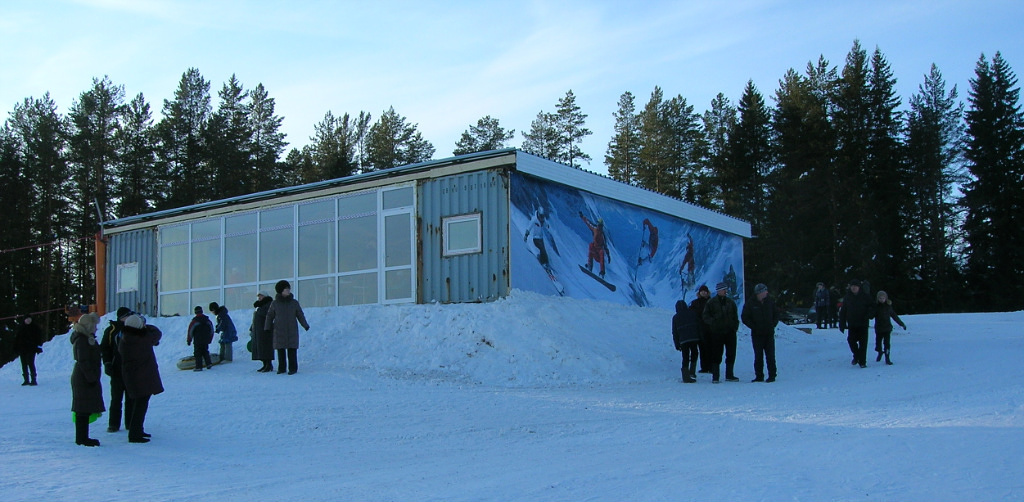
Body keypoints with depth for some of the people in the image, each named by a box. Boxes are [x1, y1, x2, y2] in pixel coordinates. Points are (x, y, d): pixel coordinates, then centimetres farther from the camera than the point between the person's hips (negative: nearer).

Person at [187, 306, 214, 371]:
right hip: (206, 341, 4)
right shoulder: (208, 320, 4)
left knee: (198, 354, 2)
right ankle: (209, 364, 9)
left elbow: (190, 331, -6)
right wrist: (210, 339, 22)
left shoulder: (194, 321, -11)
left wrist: (188, 341, 3)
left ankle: (199, 367, -2)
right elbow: (212, 331, 12)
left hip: (197, 341, -4)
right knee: (205, 352, 19)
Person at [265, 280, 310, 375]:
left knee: (292, 349, -3)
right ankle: (281, 368, 13)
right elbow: (269, 316, 8)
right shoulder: (275, 303, 3)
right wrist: (267, 328, 3)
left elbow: (300, 315, 5)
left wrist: (305, 325, -6)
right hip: (279, 331, 0)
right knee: (280, 350, 4)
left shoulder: (294, 302, 4)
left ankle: (292, 368, 3)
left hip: (291, 330, 0)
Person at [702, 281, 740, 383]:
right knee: (716, 355, -2)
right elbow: (706, 317, -1)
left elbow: (735, 316, 20)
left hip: (730, 332, 4)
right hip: (717, 333, -4)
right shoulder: (711, 302, 0)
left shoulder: (731, 302, 13)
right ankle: (715, 376, 3)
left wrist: (735, 326, 6)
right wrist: (713, 323, -16)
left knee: (731, 354, 6)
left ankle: (729, 375, 17)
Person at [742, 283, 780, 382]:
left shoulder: (770, 301, 4)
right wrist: (754, 327, -9)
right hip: (757, 334, -1)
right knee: (758, 356, 3)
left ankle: (772, 375, 6)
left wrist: (773, 325, 2)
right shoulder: (750, 303, -4)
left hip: (769, 333, 2)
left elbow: (776, 314, 15)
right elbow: (745, 318, -2)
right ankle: (759, 376, 10)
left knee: (770, 356, 0)